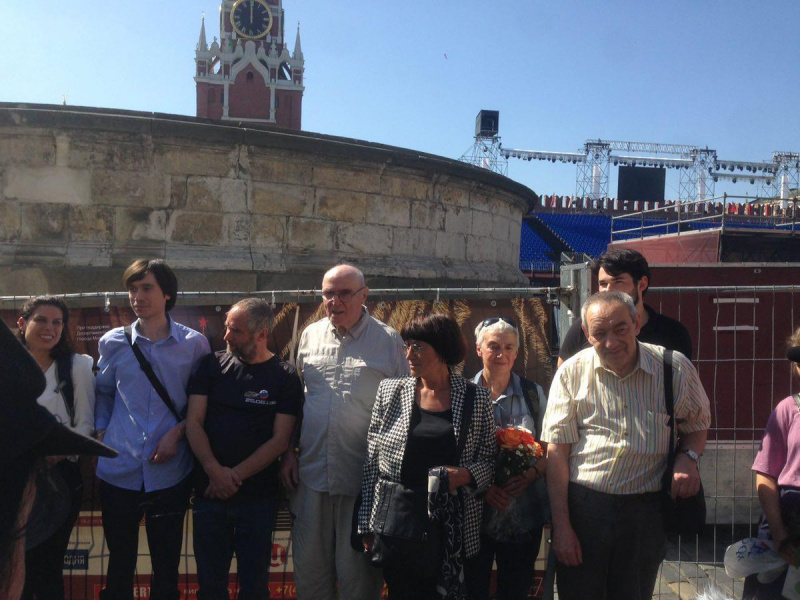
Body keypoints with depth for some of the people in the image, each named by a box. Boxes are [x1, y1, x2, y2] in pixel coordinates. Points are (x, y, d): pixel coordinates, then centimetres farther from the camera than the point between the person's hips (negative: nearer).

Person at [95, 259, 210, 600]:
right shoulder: (113, 343, 3)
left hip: (170, 472, -1)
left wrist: (178, 431, -11)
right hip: (119, 470, 1)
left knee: (166, 567, 10)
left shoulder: (194, 344, -2)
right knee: (120, 564, 12)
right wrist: (102, 437, 5)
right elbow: (103, 394, 15)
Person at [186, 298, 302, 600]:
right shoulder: (212, 365, 3)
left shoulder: (285, 377, -3)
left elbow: (280, 439, -7)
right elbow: (194, 422, -2)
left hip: (258, 498, -2)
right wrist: (215, 470, -15)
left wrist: (235, 475, -13)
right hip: (210, 492, 2)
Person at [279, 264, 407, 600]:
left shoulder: (388, 340, -2)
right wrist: (289, 452, 10)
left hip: (363, 479, -3)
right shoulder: (310, 335, 8)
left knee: (357, 572, 7)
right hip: (311, 473, 3)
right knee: (309, 569, 13)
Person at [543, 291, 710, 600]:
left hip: (646, 508, 1)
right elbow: (556, 450, -5)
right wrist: (561, 525, -8)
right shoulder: (572, 373, -6)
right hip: (582, 504, -1)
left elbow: (697, 424, 13)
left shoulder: (675, 368, -4)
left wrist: (688, 456, -10)